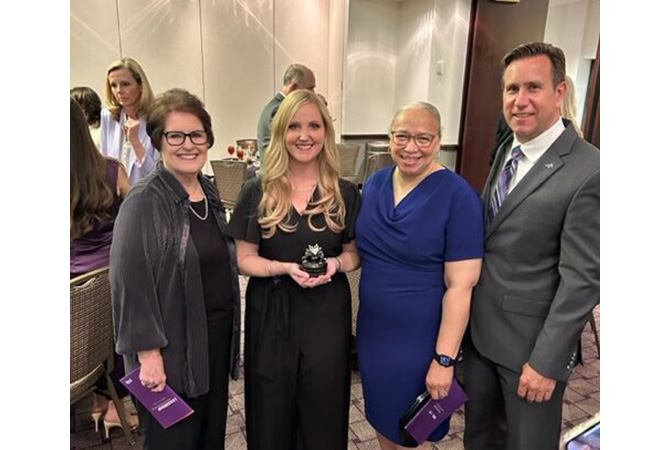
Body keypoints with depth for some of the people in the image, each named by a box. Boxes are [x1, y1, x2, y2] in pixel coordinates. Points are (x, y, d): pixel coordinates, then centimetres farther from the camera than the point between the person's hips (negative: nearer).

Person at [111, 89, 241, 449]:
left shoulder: (209, 192, 8)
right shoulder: (144, 202, -15)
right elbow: (130, 283, -19)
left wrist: (228, 332, 15)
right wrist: (148, 352, -20)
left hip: (217, 339, 7)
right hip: (172, 352, -7)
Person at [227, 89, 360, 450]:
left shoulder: (345, 193, -1)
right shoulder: (257, 192, -4)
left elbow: (355, 253, 7)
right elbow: (244, 259, -2)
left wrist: (335, 263, -15)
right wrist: (286, 268, -19)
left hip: (327, 313, 1)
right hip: (270, 313, 0)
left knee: (322, 417, 14)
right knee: (271, 417, 15)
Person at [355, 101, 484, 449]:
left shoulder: (458, 197, -18)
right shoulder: (374, 184, 0)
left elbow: (460, 286, -19)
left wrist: (444, 360, -19)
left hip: (420, 340, -5)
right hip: (372, 331, 5)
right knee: (382, 422, 24)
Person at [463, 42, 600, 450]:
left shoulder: (588, 171, -20)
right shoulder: (507, 149, 4)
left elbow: (582, 279, -19)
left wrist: (546, 361, -16)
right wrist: (468, 316, 10)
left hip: (530, 342, -6)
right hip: (479, 329, 7)